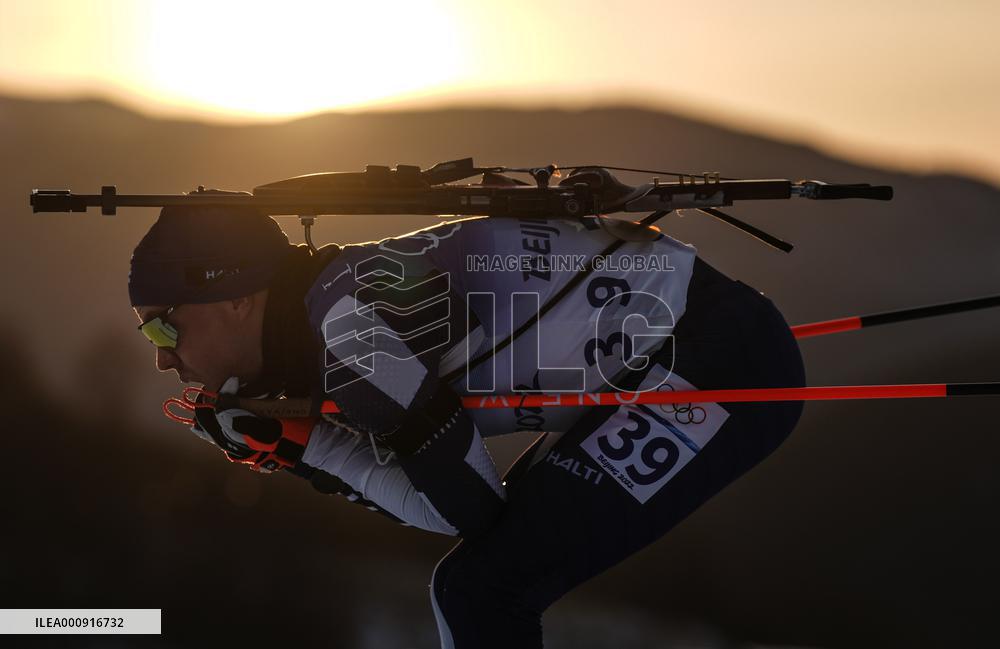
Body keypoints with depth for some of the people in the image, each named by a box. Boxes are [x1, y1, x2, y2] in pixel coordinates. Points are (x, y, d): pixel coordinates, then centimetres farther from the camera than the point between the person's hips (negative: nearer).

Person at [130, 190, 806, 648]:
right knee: (489, 583, 16)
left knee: (481, 593, -14)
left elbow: (468, 506, -14)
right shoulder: (343, 301, 10)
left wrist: (300, 442, -9)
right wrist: (299, 450, 5)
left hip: (721, 364, -10)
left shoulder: (349, 317, -19)